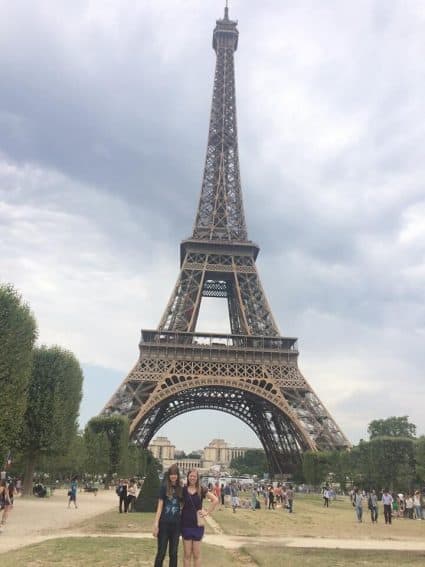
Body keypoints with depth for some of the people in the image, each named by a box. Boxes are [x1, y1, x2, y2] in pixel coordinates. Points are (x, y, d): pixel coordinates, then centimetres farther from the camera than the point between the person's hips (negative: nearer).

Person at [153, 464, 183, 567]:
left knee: (173, 553, 9)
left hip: (176, 524, 3)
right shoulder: (164, 487, -6)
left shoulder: (180, 488, 2)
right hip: (164, 523, -3)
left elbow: (182, 505, 11)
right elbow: (160, 506, -6)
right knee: (161, 552, 2)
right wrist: (156, 524, -10)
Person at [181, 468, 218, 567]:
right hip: (186, 525, 0)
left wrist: (207, 512, -4)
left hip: (197, 525, 0)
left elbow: (215, 500, -2)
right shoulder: (183, 490, -2)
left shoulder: (201, 490, -3)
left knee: (196, 554, 8)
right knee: (187, 554, 6)